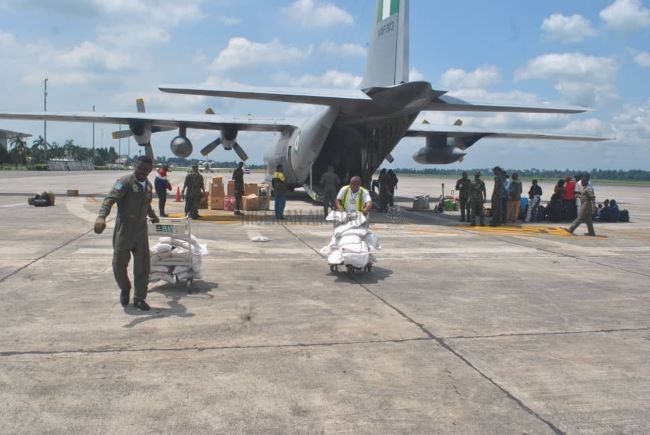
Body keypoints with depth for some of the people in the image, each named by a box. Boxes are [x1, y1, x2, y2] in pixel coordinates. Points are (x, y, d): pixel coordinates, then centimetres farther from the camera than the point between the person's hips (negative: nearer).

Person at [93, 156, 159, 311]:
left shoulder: (148, 186, 11)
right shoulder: (125, 182, -11)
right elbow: (110, 198, -26)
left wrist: (153, 215, 45)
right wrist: (102, 216, -43)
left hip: (141, 230, 5)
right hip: (124, 229, -5)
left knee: (142, 266, 3)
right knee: (119, 263, -1)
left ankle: (139, 298, 13)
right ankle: (125, 289, 27)